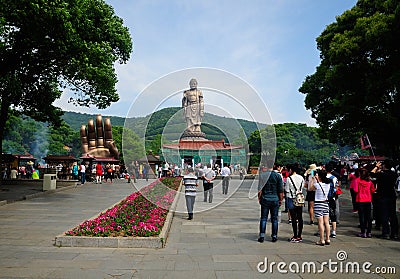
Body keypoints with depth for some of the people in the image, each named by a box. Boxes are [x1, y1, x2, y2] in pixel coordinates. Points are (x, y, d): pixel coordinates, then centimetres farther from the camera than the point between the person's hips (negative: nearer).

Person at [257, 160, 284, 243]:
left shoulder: (263, 175, -6)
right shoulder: (278, 176, -4)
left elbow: (260, 189, -4)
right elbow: (281, 190, -2)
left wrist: (259, 198, 8)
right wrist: (280, 200, 8)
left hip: (265, 200, -1)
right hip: (275, 200, 1)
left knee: (263, 218, 5)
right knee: (274, 219, 9)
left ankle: (262, 236, 3)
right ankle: (274, 236, 14)